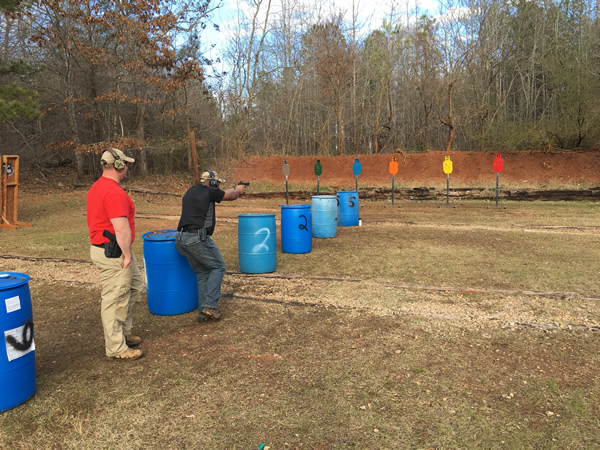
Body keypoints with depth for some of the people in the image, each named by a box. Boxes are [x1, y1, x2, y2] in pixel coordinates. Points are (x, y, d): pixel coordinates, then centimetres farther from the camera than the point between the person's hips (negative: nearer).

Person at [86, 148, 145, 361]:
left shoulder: (97, 187, 12)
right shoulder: (114, 192, -22)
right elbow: (121, 228, -26)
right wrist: (127, 255, -18)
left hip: (101, 246, 11)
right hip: (113, 253, -11)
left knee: (136, 286, 20)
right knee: (115, 300, 1)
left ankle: (123, 333, 31)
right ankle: (116, 348, 14)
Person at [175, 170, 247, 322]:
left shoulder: (190, 192, 20)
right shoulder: (209, 192, -4)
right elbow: (230, 196, 13)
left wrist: (233, 190, 44)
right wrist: (238, 190, 35)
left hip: (181, 239, 8)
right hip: (198, 238, -8)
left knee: (202, 274, 16)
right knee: (218, 267, 7)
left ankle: (203, 312, 15)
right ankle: (210, 305, -3)